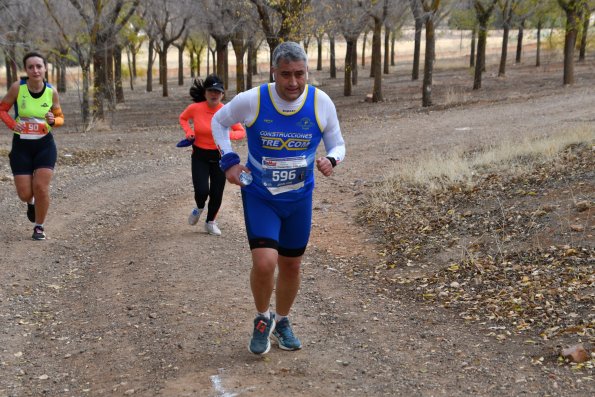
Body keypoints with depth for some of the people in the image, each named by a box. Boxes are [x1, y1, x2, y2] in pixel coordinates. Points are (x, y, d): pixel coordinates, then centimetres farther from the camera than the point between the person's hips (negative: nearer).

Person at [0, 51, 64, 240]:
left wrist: (53, 120, -18)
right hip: (21, 145, 0)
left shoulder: (52, 92, -8)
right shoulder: (17, 87, -13)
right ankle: (31, 202, 38)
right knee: (25, 194, -1)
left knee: (41, 187, -11)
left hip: (45, 145, 0)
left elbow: (60, 117, 6)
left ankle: (39, 226, 12)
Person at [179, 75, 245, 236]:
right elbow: (183, 118, 11)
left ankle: (210, 222, 33)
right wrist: (188, 131, -8)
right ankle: (199, 208, 24)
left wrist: (228, 134, -25)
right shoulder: (195, 108, -12)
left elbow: (242, 132, -5)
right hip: (200, 156, -1)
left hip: (219, 156, 1)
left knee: (217, 193, 6)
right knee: (202, 191, -14)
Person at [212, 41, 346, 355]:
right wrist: (229, 160, -8)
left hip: (299, 198, 3)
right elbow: (218, 122, 3)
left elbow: (337, 144, 1)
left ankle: (281, 322, 39)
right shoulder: (251, 101, -17)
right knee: (264, 263, -18)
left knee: (291, 266, 13)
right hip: (259, 196, -2)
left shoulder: (321, 103, -13)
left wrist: (331, 159, -23)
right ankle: (263, 319, 12)